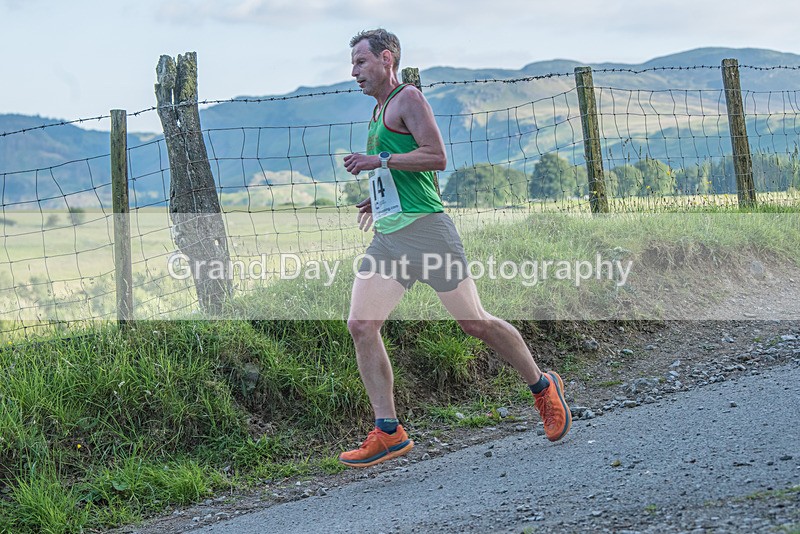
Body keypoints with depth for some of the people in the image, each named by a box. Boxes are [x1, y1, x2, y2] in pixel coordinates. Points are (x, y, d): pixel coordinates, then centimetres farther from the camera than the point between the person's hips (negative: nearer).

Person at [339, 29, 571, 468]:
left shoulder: (408, 99, -5)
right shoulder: (379, 110, 22)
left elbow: (437, 157, -17)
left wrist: (377, 161, -17)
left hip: (424, 228, -9)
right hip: (386, 236, 9)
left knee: (473, 322, -1)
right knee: (361, 326, -7)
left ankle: (543, 387, 20)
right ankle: (388, 432, -5)